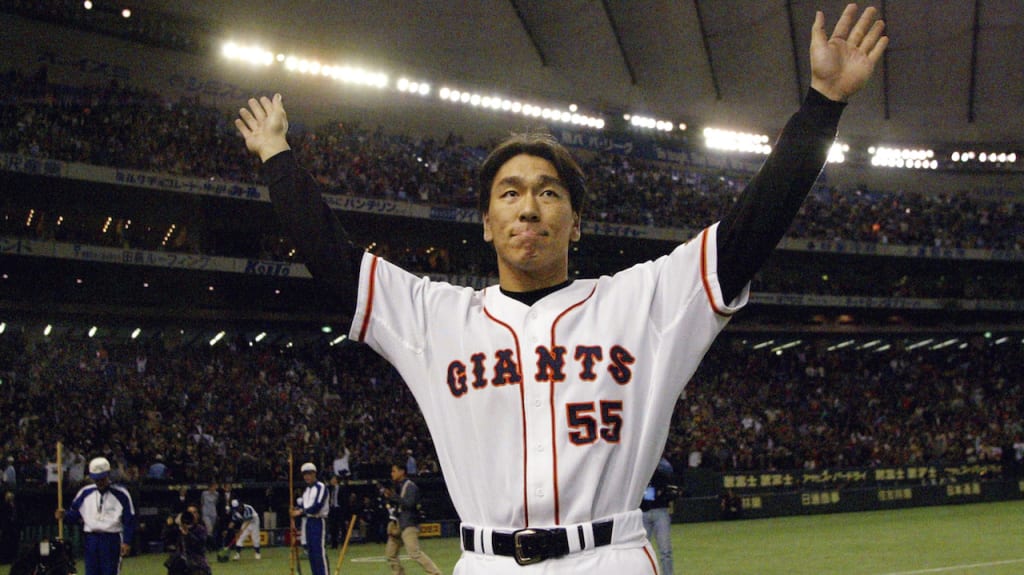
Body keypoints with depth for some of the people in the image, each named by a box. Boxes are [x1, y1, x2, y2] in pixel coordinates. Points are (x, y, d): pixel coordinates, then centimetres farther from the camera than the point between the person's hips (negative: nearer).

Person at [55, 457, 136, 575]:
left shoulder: (121, 494, -4)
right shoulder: (85, 492, 8)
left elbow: (129, 520, -4)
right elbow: (74, 514, 11)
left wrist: (126, 542, -11)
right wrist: (64, 515, -11)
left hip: (112, 540, -4)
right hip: (91, 540, 4)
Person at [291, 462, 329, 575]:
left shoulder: (321, 487, -7)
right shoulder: (306, 490, 19)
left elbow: (317, 507, -17)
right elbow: (302, 506, 13)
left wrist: (301, 512, -17)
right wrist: (296, 511, -8)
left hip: (318, 521, -8)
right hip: (307, 521, 8)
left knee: (319, 550, -13)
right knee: (310, 550, 8)